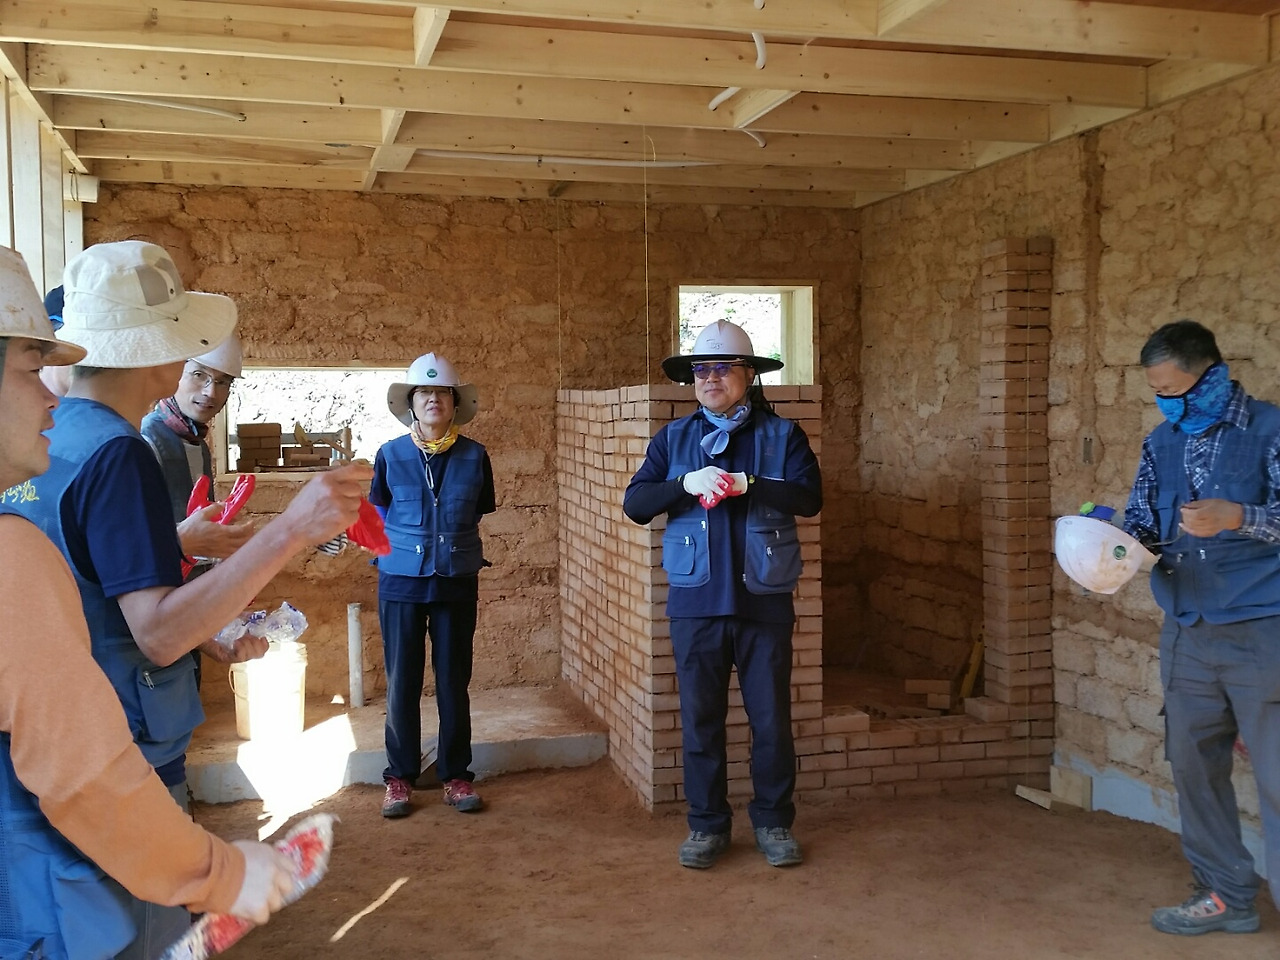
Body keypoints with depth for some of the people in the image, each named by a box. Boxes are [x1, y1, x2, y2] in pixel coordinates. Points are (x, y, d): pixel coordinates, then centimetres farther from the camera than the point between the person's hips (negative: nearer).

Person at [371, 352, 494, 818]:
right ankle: (399, 777, 17)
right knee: (402, 683, 5)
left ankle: (455, 775, 18)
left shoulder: (474, 457, -1)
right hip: (401, 583, 0)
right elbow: (377, 515, 11)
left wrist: (458, 550, 10)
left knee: (454, 682, 7)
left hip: (457, 584, 1)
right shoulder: (390, 455, -2)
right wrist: (393, 551, 7)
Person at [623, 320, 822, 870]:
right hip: (695, 602, 1)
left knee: (771, 718, 7)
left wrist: (746, 485, -21)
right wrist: (685, 483, -16)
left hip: (764, 602, -1)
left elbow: (809, 497, -11)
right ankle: (707, 824, 21)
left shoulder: (782, 435, 4)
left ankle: (773, 822, 22)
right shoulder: (673, 439, 9)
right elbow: (634, 504, 0)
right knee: (700, 719, 7)